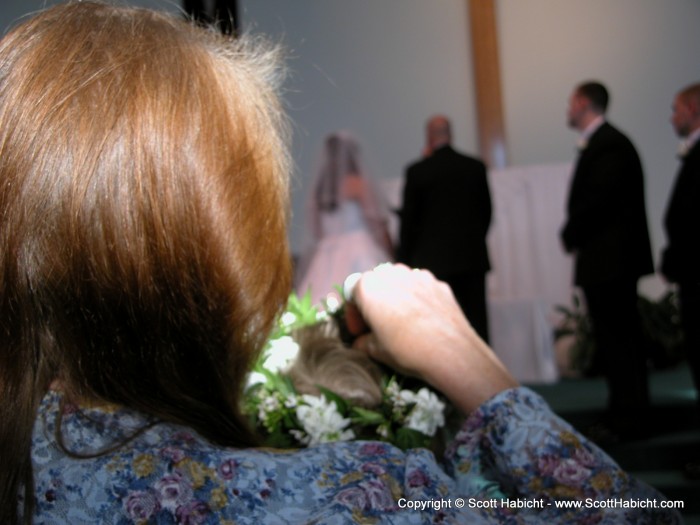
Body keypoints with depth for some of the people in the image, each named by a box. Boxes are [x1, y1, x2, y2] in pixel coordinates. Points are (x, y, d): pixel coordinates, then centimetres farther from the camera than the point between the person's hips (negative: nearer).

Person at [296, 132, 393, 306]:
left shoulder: (319, 188, 9)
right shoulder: (357, 183, -4)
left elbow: (313, 233, 13)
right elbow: (379, 226, -2)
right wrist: (390, 258, 7)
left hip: (325, 257, 5)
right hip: (358, 253, -5)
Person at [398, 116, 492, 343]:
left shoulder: (417, 171, -6)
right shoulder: (476, 167, 3)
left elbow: (408, 220, -2)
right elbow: (486, 212, 10)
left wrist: (404, 260, 7)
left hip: (434, 259, -3)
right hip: (473, 258, 3)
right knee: (477, 323, 7)